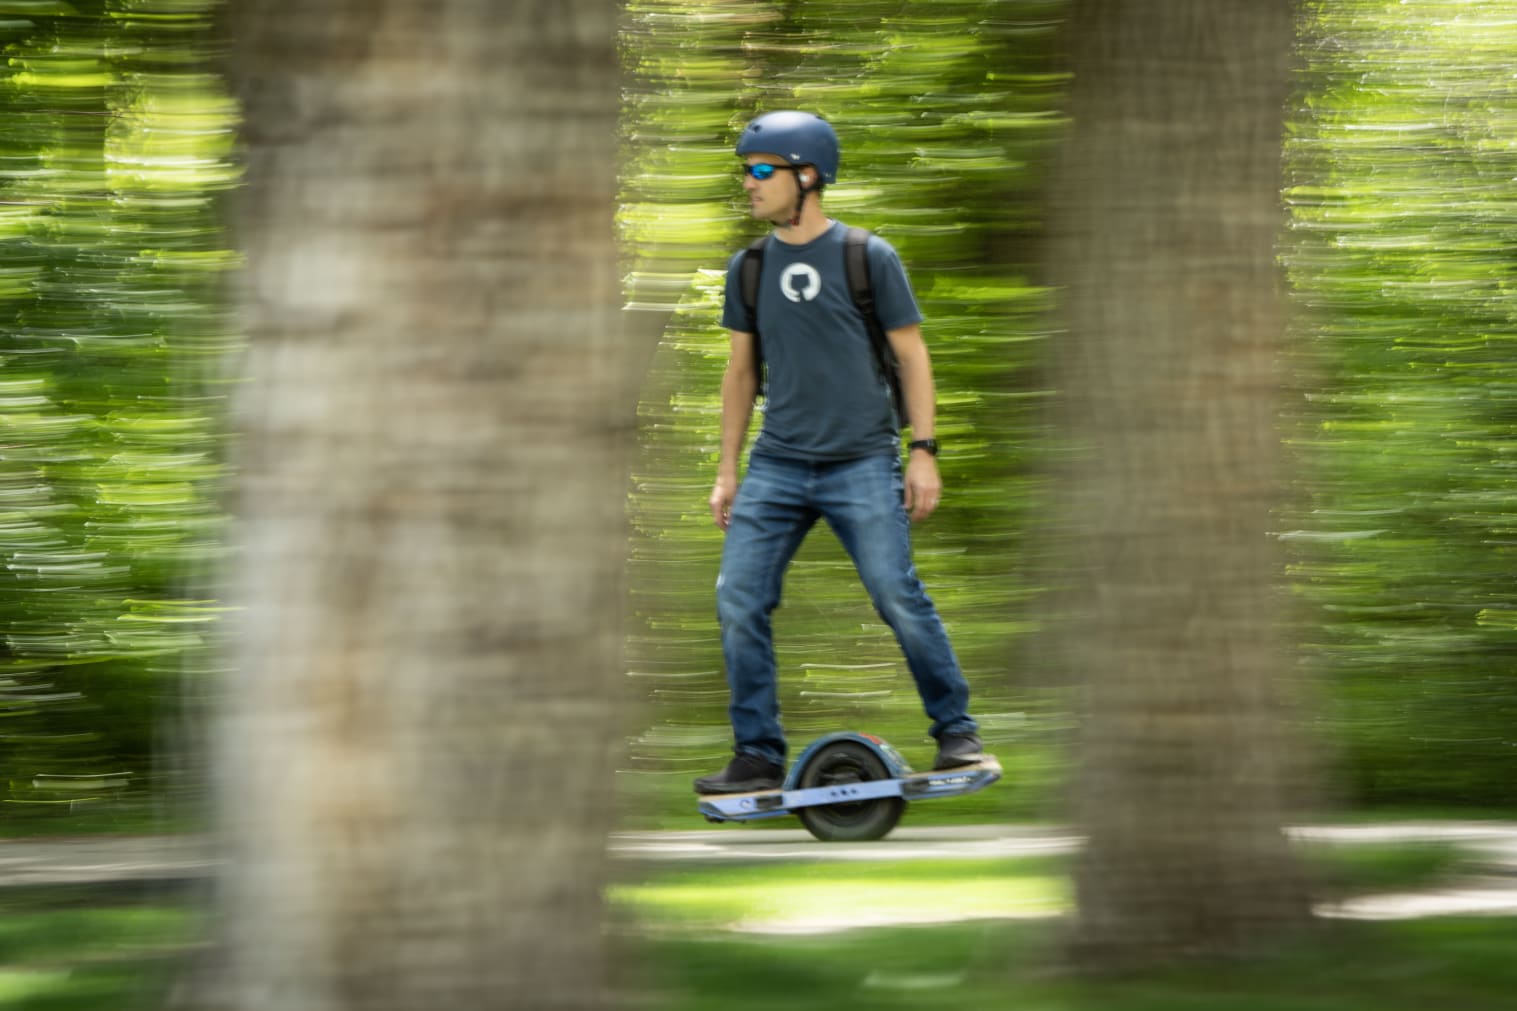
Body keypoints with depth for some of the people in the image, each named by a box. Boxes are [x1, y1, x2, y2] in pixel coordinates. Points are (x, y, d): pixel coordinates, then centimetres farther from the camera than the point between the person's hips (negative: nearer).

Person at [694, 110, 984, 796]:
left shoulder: (868, 257, -2)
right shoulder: (749, 268, 9)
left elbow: (911, 355, 1)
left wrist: (923, 451, -5)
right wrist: (727, 469, 14)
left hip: (862, 465, -4)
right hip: (776, 466, 4)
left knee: (898, 599, -10)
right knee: (739, 602, -6)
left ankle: (956, 730, 6)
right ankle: (758, 757, 2)